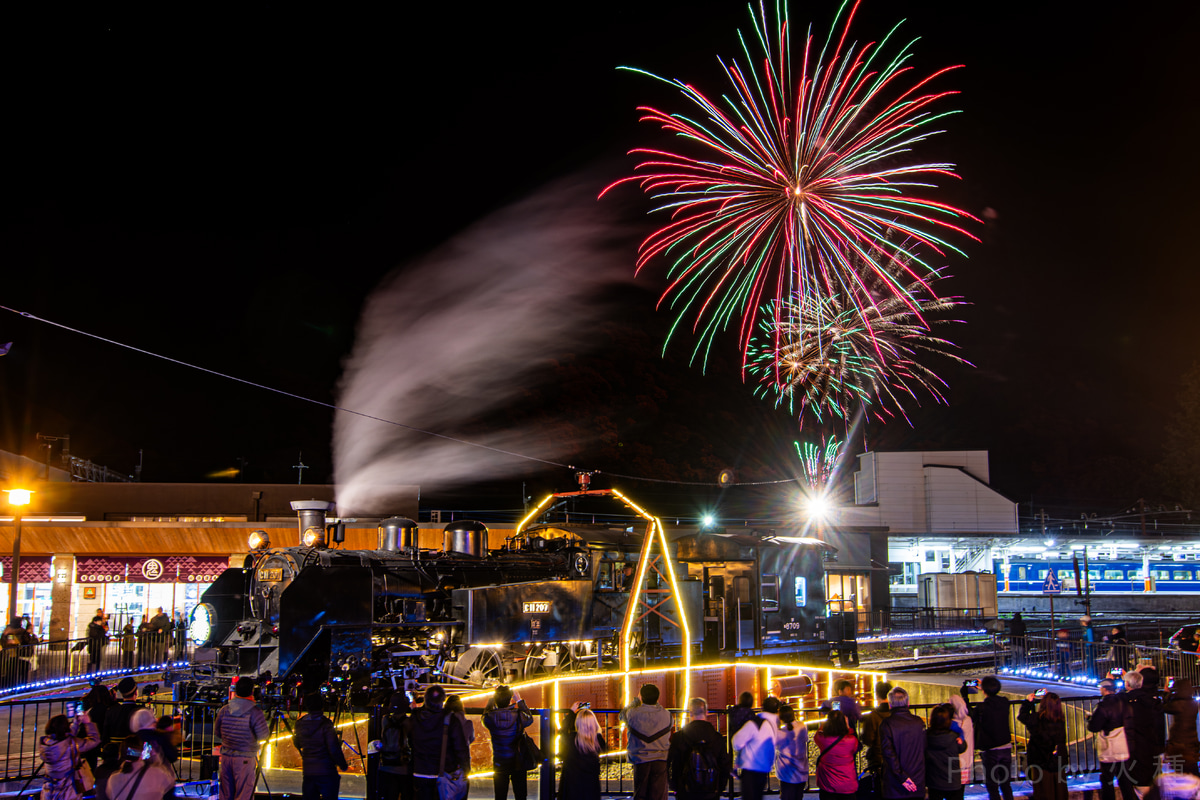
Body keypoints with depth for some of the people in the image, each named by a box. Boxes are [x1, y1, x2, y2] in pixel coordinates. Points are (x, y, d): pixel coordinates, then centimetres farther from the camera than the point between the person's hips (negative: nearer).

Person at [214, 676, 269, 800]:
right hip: (245, 760, -5)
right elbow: (262, 736, -12)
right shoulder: (255, 712, -15)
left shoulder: (224, 710, 0)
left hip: (226, 756, 5)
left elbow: (216, 733, 10)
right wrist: (268, 727, 8)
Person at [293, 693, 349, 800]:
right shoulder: (325, 724, -17)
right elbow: (334, 750, -19)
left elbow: (297, 744, 18)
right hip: (326, 772, -5)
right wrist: (343, 766, -7)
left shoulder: (300, 724, 0)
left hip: (308, 772, 5)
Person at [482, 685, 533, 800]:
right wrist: (519, 701, 14)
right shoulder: (518, 716, -16)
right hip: (518, 762, 0)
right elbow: (530, 719, 9)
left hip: (499, 763, 0)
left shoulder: (490, 718, -16)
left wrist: (492, 699, 18)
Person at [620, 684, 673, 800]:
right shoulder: (666, 715, -5)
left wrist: (636, 700, 23)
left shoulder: (633, 713, -8)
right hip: (660, 760, 0)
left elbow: (621, 715, 16)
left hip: (640, 761, 0)